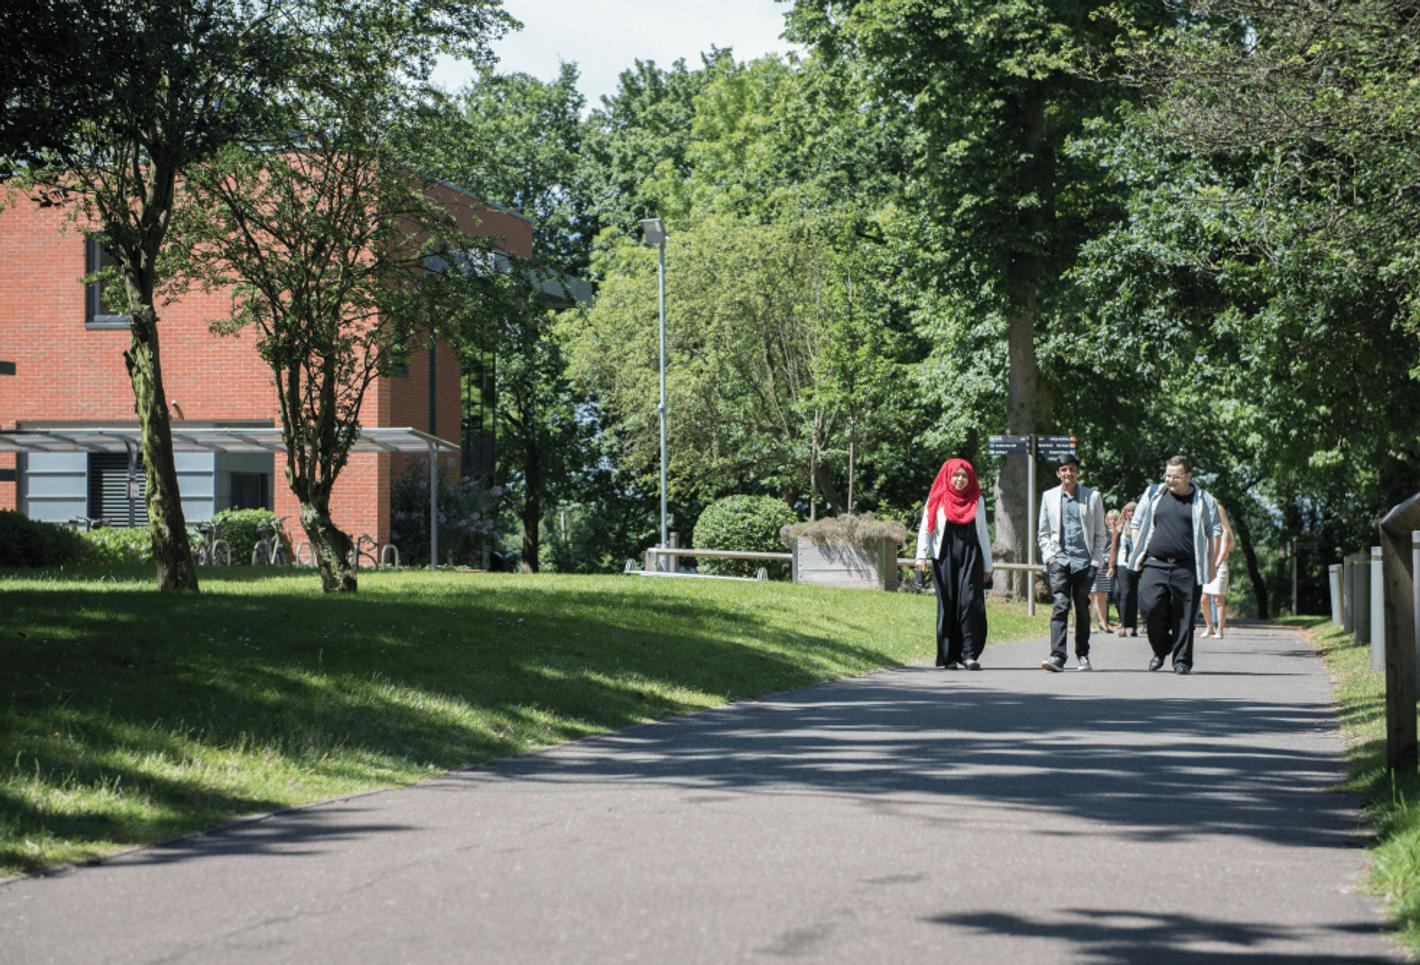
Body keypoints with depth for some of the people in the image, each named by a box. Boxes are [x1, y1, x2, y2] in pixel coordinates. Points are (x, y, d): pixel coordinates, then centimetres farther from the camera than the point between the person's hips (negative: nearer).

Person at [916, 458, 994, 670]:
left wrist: (987, 565, 15)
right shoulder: (937, 500, 8)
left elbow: (983, 533, 18)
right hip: (945, 558, -1)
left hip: (971, 557, 1)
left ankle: (969, 654, -14)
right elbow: (925, 529, 3)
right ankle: (949, 657, 4)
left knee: (970, 602, -12)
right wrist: (922, 555, -11)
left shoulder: (977, 501, 15)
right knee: (948, 605, -1)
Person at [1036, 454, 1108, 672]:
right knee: (1060, 605, -14)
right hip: (1059, 560, 0)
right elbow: (1042, 532, 15)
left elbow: (1100, 534, 9)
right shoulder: (1049, 497, 11)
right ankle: (1057, 656, -21)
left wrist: (1096, 561, 0)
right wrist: (1049, 556, 1)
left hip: (1084, 561, 0)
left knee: (1082, 609, 7)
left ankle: (1082, 656, 19)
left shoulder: (1092, 497, 8)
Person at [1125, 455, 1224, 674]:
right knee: (1150, 607, -11)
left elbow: (1215, 533, 8)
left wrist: (1210, 566, 2)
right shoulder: (1153, 495, 12)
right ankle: (1160, 649, 11)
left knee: (1184, 616, -2)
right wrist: (1138, 553, 9)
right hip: (1153, 565, 1)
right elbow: (1136, 523, 18)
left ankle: (1182, 659, 10)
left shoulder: (1204, 501, 7)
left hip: (1186, 568, -1)